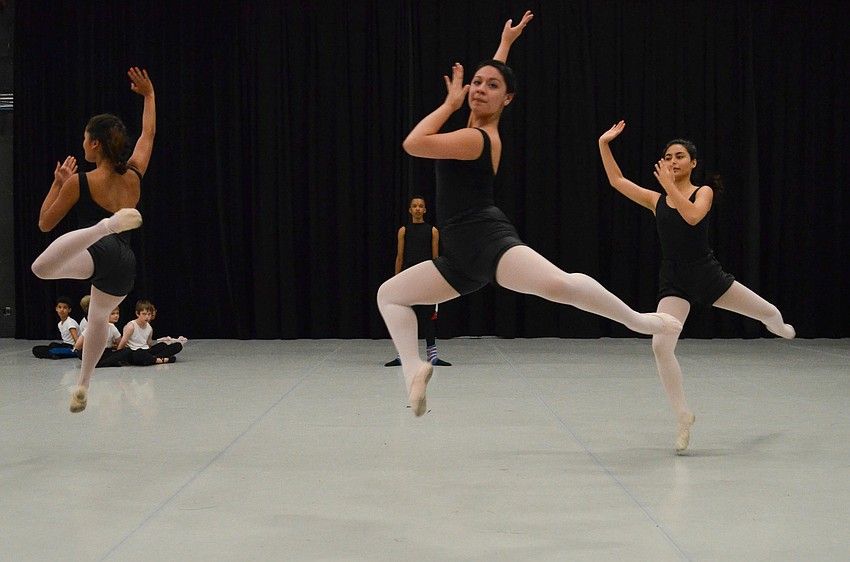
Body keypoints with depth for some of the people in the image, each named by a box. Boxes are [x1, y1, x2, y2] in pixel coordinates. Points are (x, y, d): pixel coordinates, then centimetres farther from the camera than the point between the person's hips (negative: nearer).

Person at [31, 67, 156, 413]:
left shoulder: (80, 182, -3)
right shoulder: (134, 176, 9)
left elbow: (45, 223, 6)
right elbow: (148, 134, 27)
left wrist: (58, 183, 14)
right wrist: (149, 95, 37)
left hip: (100, 254, -7)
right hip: (125, 266, 7)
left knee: (42, 267, -38)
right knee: (99, 317, 35)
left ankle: (109, 224, -44)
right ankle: (83, 386, 40)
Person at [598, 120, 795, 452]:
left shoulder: (703, 192, -2)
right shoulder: (656, 201, 5)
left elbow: (692, 217, -24)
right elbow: (616, 181, 2)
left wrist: (670, 186, -24)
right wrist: (604, 144, -3)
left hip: (706, 273, -1)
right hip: (673, 280, 1)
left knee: (769, 312, 18)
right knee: (661, 345, -20)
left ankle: (777, 326, 62)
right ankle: (684, 416, -5)